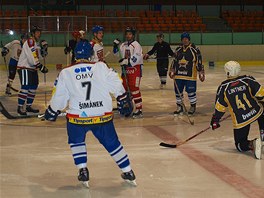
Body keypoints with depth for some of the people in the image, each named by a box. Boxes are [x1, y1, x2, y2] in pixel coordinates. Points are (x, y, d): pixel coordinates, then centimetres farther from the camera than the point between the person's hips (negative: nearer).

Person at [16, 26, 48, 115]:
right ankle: (20, 108, -7)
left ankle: (28, 106, 21)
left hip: (32, 68, 10)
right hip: (24, 68, -10)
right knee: (25, 87, -12)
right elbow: (32, 59, -23)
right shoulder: (29, 42, -16)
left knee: (33, 88, 11)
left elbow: (38, 56, 12)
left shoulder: (36, 43, 16)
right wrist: (41, 67, -19)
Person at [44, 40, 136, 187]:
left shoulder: (66, 73, 0)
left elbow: (59, 97, 5)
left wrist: (52, 112, 22)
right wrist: (125, 102, 13)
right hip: (103, 116, 1)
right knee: (112, 143, 18)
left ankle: (83, 172, 18)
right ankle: (128, 172, 21)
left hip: (77, 117, 0)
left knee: (76, 141, 27)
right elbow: (117, 86, -1)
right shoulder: (101, 67, -1)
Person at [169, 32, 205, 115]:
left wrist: (201, 73, -5)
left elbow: (199, 62, -3)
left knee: (191, 92, -1)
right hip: (178, 75, 5)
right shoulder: (178, 49, 10)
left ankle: (193, 106, 21)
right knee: (178, 92, 8)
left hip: (190, 75, -5)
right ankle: (179, 107, 23)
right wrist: (172, 71, 16)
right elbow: (175, 61, 19)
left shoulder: (194, 49, -5)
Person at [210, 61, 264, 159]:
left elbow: (219, 107, 1)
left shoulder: (223, 87, -2)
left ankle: (252, 144, -20)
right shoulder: (248, 80, -1)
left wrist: (215, 120, 14)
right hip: (256, 112, 2)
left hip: (240, 121, -2)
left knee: (240, 144, 12)